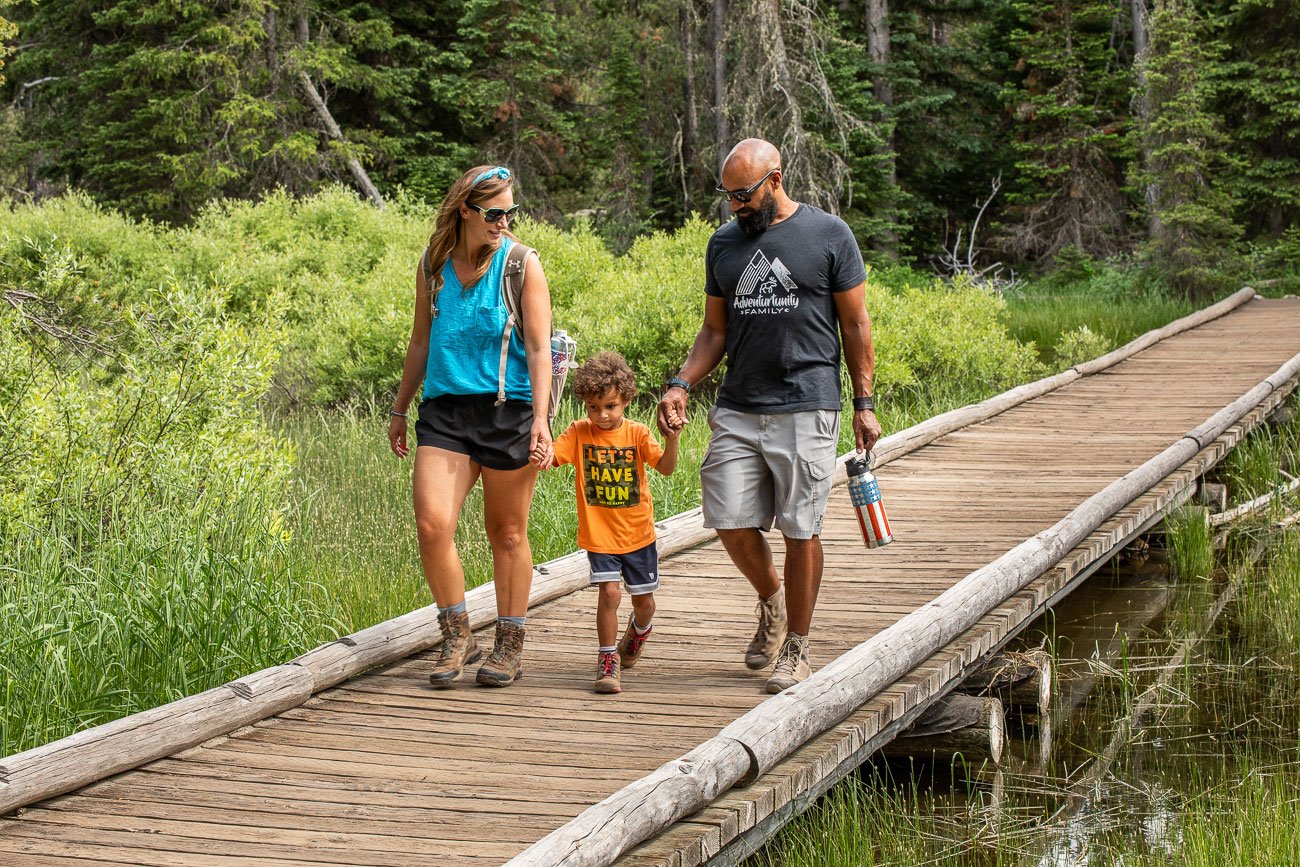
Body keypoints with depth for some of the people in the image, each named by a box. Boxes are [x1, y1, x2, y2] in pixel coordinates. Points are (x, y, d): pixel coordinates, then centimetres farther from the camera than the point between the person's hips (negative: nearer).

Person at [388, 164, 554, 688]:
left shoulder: (521, 265, -2)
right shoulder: (434, 263, 8)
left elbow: (539, 349, -6)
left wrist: (540, 419, -17)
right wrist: (399, 410, 20)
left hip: (508, 409, -3)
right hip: (445, 409, 3)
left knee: (507, 533, 6)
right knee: (431, 524, -11)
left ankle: (510, 644, 21)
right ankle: (457, 638, 7)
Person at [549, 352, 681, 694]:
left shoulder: (637, 433, -6)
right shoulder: (579, 433, -5)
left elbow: (666, 467, -17)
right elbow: (550, 456, -16)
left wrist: (671, 440, -35)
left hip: (638, 534, 1)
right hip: (599, 536, -1)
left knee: (644, 602, 12)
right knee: (610, 592, -17)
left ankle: (638, 630, 47)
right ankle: (608, 660, 0)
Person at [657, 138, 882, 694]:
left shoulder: (828, 235, 0)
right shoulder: (724, 244, 12)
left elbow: (856, 325, 3)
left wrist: (863, 404, -2)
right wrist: (681, 384, 0)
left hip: (805, 408, -4)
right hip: (737, 409, 4)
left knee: (800, 531, 0)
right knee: (731, 522, -2)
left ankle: (796, 649, 14)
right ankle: (771, 600, 28)